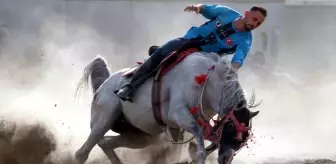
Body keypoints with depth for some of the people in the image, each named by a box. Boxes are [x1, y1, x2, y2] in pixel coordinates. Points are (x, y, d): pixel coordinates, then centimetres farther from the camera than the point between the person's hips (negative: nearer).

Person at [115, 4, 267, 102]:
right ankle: (130, 87, -21)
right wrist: (197, 7, -13)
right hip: (187, 40, 0)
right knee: (159, 54, -19)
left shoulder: (245, 40, -15)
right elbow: (207, 9, 11)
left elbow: (238, 59, -32)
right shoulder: (227, 13, -6)